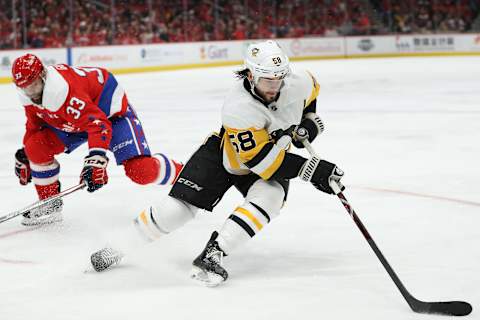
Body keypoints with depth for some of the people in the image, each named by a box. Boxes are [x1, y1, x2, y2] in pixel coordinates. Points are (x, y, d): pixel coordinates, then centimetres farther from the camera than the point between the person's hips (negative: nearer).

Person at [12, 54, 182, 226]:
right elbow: (34, 123, 11)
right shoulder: (29, 96, -9)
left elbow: (98, 123, -43)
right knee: (36, 147, -9)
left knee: (139, 170, -24)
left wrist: (96, 159, -51)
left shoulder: (62, 91, -38)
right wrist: (24, 155, 15)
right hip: (74, 121, 8)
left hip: (111, 111, -8)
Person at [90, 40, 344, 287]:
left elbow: (311, 90, 8)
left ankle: (213, 254, -30)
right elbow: (261, 161, -35)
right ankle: (123, 244, 12)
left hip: (274, 153, 4)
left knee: (268, 197, -30)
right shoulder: (238, 108, -37)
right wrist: (311, 170, -37)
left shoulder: (299, 83, -22)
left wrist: (309, 121, -6)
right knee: (177, 207, -11)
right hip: (222, 154, -4)